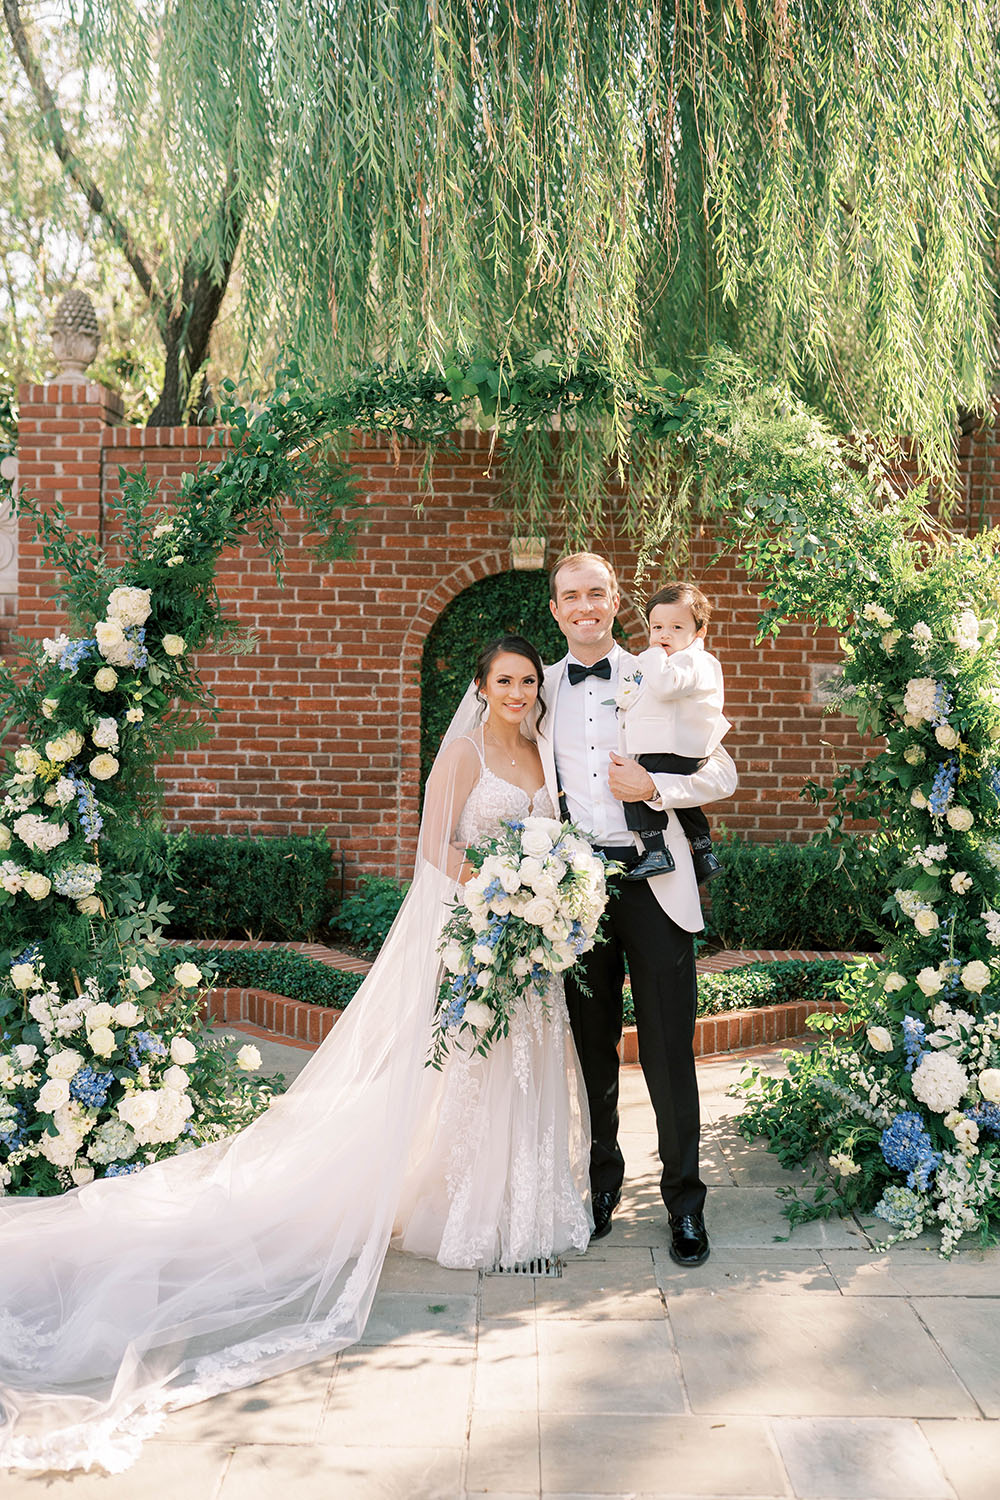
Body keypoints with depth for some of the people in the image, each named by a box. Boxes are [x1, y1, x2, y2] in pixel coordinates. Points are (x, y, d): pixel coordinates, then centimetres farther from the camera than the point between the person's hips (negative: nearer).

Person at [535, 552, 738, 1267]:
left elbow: (722, 774, 4)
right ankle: (602, 1179, 30)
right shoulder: (540, 688, 10)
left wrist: (654, 785, -13)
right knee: (593, 1042, 12)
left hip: (653, 882, -2)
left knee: (668, 1047, 1)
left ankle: (685, 1200, 15)